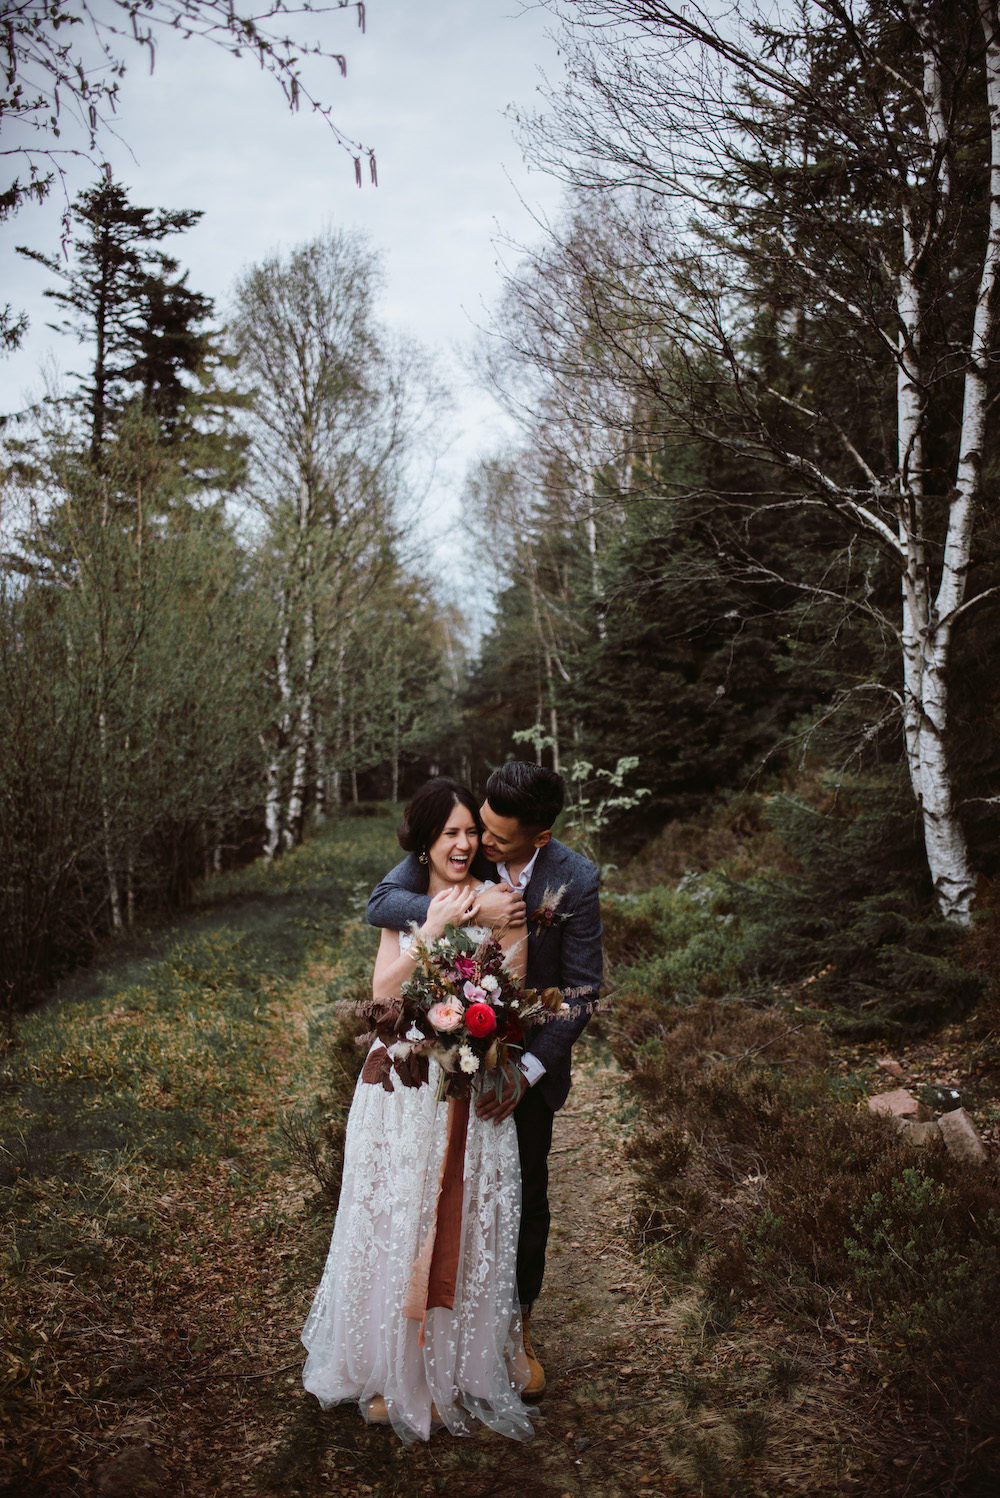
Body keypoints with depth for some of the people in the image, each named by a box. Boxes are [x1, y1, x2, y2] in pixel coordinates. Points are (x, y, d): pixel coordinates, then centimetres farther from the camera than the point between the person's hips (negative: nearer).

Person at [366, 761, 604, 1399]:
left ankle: (518, 1327, 38)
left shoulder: (576, 880, -20)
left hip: (528, 1059, -1)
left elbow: (583, 989, -15)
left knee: (524, 1195, 15)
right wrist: (471, 909, -39)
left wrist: (529, 1069, -22)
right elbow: (381, 903, -26)